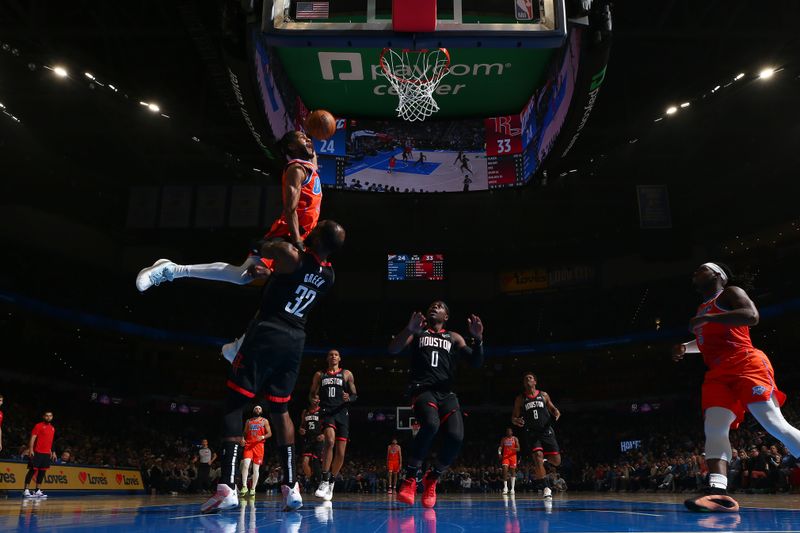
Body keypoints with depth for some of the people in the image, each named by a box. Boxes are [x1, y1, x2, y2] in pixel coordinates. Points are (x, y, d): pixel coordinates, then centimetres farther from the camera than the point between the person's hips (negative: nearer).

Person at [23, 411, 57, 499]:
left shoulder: (52, 428, 16)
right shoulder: (38, 426, -4)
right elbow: (32, 438, -10)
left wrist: (53, 452, 18)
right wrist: (31, 450, -19)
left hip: (47, 453, 7)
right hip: (37, 452, -7)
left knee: (42, 471, 7)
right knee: (33, 470, -7)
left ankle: (37, 490, 13)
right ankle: (25, 490, -3)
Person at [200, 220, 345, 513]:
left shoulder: (291, 256, -14)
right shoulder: (329, 275, 5)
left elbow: (262, 247, 6)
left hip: (268, 333, -6)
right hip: (295, 340, 6)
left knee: (234, 402, 0)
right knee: (279, 409, 17)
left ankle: (227, 486, -12)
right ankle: (291, 487, 12)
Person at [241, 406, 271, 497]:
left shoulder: (264, 421, 10)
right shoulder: (248, 421, 18)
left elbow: (269, 433, 5)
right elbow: (245, 433, 21)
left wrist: (262, 437, -15)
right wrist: (243, 439, 0)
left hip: (259, 445, -1)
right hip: (248, 445, 1)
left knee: (256, 469, 1)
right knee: (245, 464, -19)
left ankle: (253, 489, 8)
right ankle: (244, 487, -13)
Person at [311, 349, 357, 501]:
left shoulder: (346, 374, 12)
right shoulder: (319, 375, 14)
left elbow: (354, 395, 10)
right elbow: (312, 393, 16)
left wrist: (349, 398, -13)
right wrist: (313, 399, -8)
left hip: (342, 413, 2)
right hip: (326, 412, -2)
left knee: (340, 453, 0)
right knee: (330, 441, -29)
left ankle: (331, 483, 19)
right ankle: (324, 481, -23)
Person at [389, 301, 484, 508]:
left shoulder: (454, 337, 21)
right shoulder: (418, 332, 17)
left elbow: (477, 362, 12)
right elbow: (392, 350, 2)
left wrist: (478, 338, -8)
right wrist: (409, 329, -18)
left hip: (446, 393, 3)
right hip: (422, 389, -3)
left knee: (456, 436, -21)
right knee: (430, 424, -34)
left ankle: (432, 479, 7)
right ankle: (410, 478, -15)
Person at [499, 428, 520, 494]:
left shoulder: (515, 439, 2)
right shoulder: (503, 439, 10)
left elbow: (518, 449, -4)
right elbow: (501, 447, 6)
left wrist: (512, 448, -24)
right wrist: (499, 453, -14)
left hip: (512, 456, -1)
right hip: (505, 456, 1)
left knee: (513, 472, 1)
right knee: (505, 470, -15)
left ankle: (512, 488, 5)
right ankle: (505, 487, -8)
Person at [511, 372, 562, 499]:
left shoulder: (544, 395, 9)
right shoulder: (520, 399, 6)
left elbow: (552, 408, 17)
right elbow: (513, 417, 8)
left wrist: (556, 413, -7)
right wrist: (517, 421, -16)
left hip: (546, 431, 2)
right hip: (531, 432, -2)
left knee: (556, 461, -2)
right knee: (538, 456, -20)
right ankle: (545, 487, -6)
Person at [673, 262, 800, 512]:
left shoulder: (730, 293, 4)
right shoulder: (703, 309, 28)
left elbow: (752, 316, -18)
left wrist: (708, 318, -18)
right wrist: (686, 347, 24)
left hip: (746, 364, -8)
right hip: (718, 374, 8)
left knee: (774, 424, -16)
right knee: (713, 429, -11)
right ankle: (718, 492, -24)